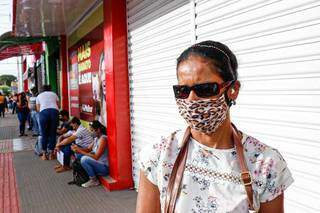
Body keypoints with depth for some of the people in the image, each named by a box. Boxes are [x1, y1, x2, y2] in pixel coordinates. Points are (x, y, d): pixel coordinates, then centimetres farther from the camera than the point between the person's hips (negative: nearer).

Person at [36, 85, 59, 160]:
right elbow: (58, 105, 21)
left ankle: (44, 154, 12)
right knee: (52, 134, 7)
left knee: (44, 134, 8)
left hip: (43, 112, 0)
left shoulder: (39, 96, 27)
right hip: (55, 111, 1)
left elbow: (38, 109, 21)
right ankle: (51, 154, 11)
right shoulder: (54, 94, 27)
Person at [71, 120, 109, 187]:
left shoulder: (103, 139, -20)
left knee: (84, 159, -28)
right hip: (98, 164, 10)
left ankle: (94, 180, -8)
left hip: (104, 167, -10)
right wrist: (78, 148, -7)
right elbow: (88, 149, 10)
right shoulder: (96, 138, 8)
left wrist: (80, 151, -23)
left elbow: (96, 157, -25)